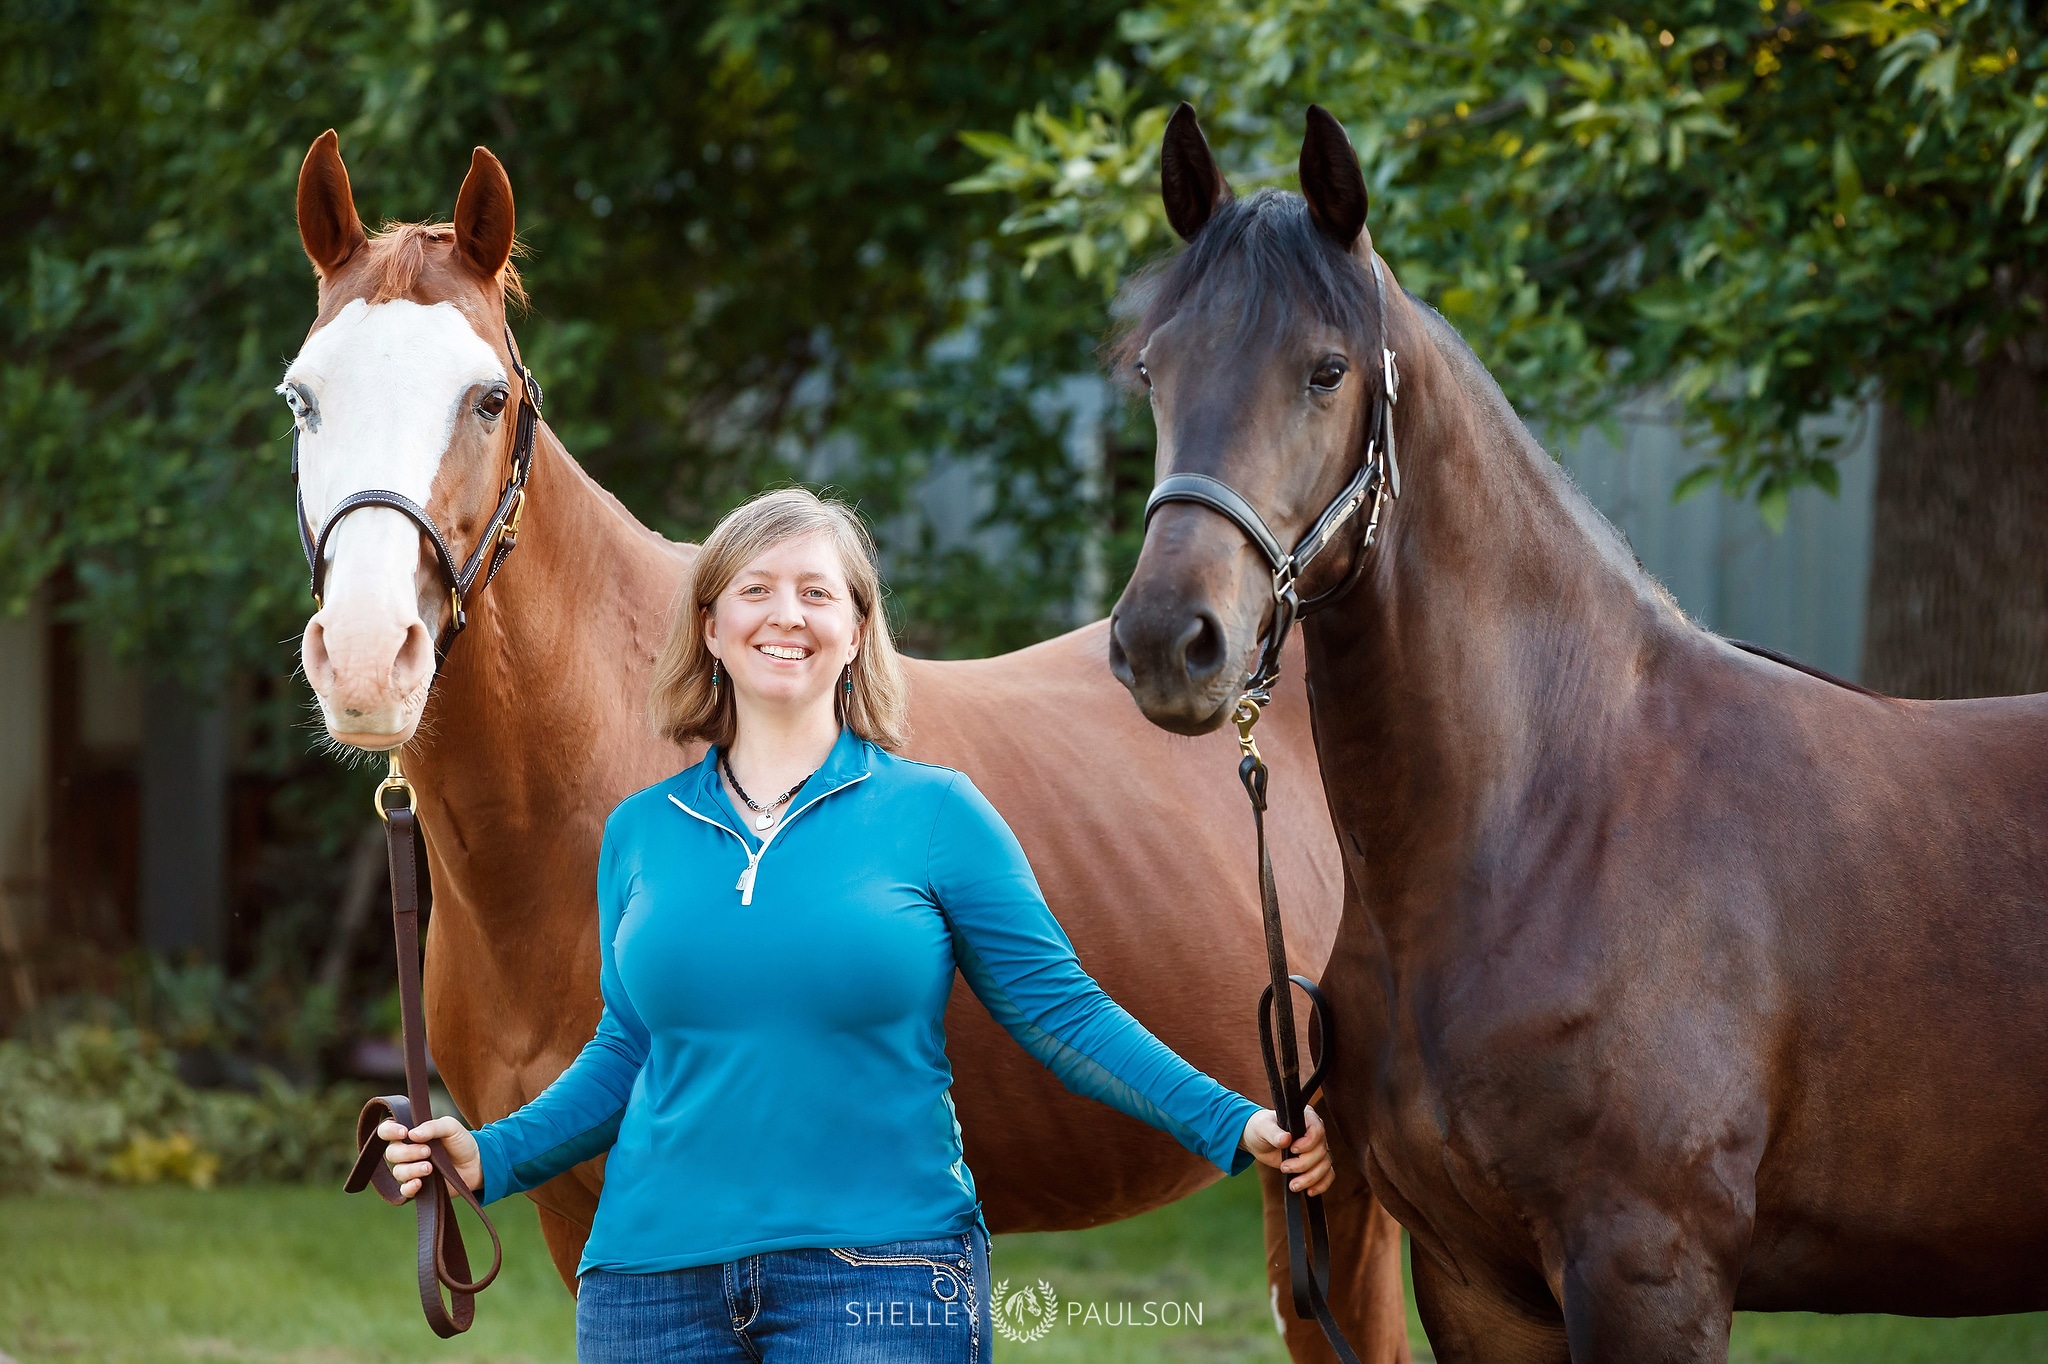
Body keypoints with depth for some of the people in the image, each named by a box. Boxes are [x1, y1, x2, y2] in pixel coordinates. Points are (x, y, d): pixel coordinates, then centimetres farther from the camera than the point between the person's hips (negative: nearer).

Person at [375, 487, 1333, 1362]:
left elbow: (1061, 1013, 1)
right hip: (653, 1275, 3)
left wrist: (1231, 1126, -8)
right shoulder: (641, 832, 10)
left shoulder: (934, 813, 1)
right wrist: (492, 1156, 4)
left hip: (883, 1275, -3)